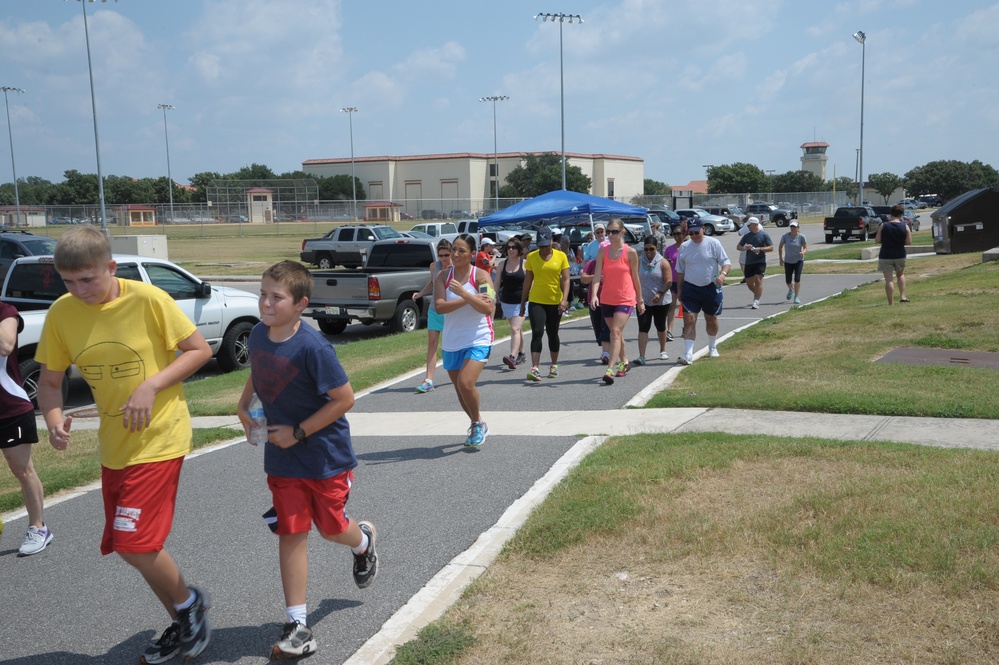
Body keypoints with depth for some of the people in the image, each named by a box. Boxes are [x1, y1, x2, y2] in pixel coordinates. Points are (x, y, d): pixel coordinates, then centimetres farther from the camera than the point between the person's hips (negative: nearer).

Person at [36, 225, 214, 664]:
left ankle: (188, 603, 17)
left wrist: (151, 386, -20)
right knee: (133, 545, 12)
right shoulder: (62, 314, -3)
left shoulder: (147, 299, -16)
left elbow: (200, 350, -9)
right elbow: (50, 381, 6)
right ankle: (183, 626, 33)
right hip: (114, 445, 6)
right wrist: (54, 419, -14)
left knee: (133, 544, -12)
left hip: (159, 439, -6)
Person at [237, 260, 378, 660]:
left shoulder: (312, 347, -25)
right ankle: (297, 628, 11)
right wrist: (244, 407, 1)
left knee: (331, 527, 12)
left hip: (326, 456, -5)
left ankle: (364, 540, 51)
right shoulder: (258, 335, -4)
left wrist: (297, 432, -19)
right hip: (282, 459, 5)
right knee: (290, 535, 4)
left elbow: (344, 398, -21)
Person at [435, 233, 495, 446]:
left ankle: (478, 424, 4)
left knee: (465, 383, -21)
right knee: (460, 389, 13)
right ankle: (478, 427, 35)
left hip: (478, 339, -5)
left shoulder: (480, 275, -7)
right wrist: (472, 298, -19)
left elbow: (488, 308, -16)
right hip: (452, 342, 5)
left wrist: (464, 293, -27)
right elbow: (439, 306, -13)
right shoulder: (443, 277, 2)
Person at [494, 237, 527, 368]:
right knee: (518, 328, 16)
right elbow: (497, 284, 9)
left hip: (521, 302, -4)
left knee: (515, 329, -17)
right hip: (506, 302, 4)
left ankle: (512, 357, -27)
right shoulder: (502, 264, 5)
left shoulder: (525, 264, -5)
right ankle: (521, 354, 29)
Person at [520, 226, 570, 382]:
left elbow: (565, 279, -3)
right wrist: (523, 302, 7)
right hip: (536, 301, 0)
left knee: (553, 334, 12)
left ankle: (554, 365, 29)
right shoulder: (531, 257, 1)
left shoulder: (561, 256, -1)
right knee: (537, 332, -12)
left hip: (555, 302, 0)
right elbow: (528, 280, 6)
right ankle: (535, 369, -16)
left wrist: (564, 299, -15)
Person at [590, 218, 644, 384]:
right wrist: (594, 294, -23)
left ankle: (610, 369, -22)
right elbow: (597, 274, -7)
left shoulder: (630, 252, -5)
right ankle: (624, 362, 37)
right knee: (616, 332, 16)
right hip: (607, 299, 4)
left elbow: (635, 278, 2)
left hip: (625, 299, -4)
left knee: (616, 331, -17)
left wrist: (640, 301, 8)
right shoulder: (603, 252, 2)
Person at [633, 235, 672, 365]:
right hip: (643, 301, 1)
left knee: (660, 326, 15)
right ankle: (641, 356, -16)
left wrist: (660, 294, -24)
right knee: (643, 328, -10)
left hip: (661, 301, -1)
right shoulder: (639, 261, 3)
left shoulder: (663, 262, -5)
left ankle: (663, 351, 37)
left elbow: (669, 281, -11)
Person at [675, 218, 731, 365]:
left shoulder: (714, 243, -5)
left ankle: (712, 347, 38)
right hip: (690, 288, 1)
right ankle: (688, 354, -13)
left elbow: (726, 262, -5)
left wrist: (723, 274, -26)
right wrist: (679, 290, 9)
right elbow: (680, 271, 11)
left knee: (711, 320, 14)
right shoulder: (684, 247, 3)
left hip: (711, 288, -1)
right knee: (689, 320, -10)